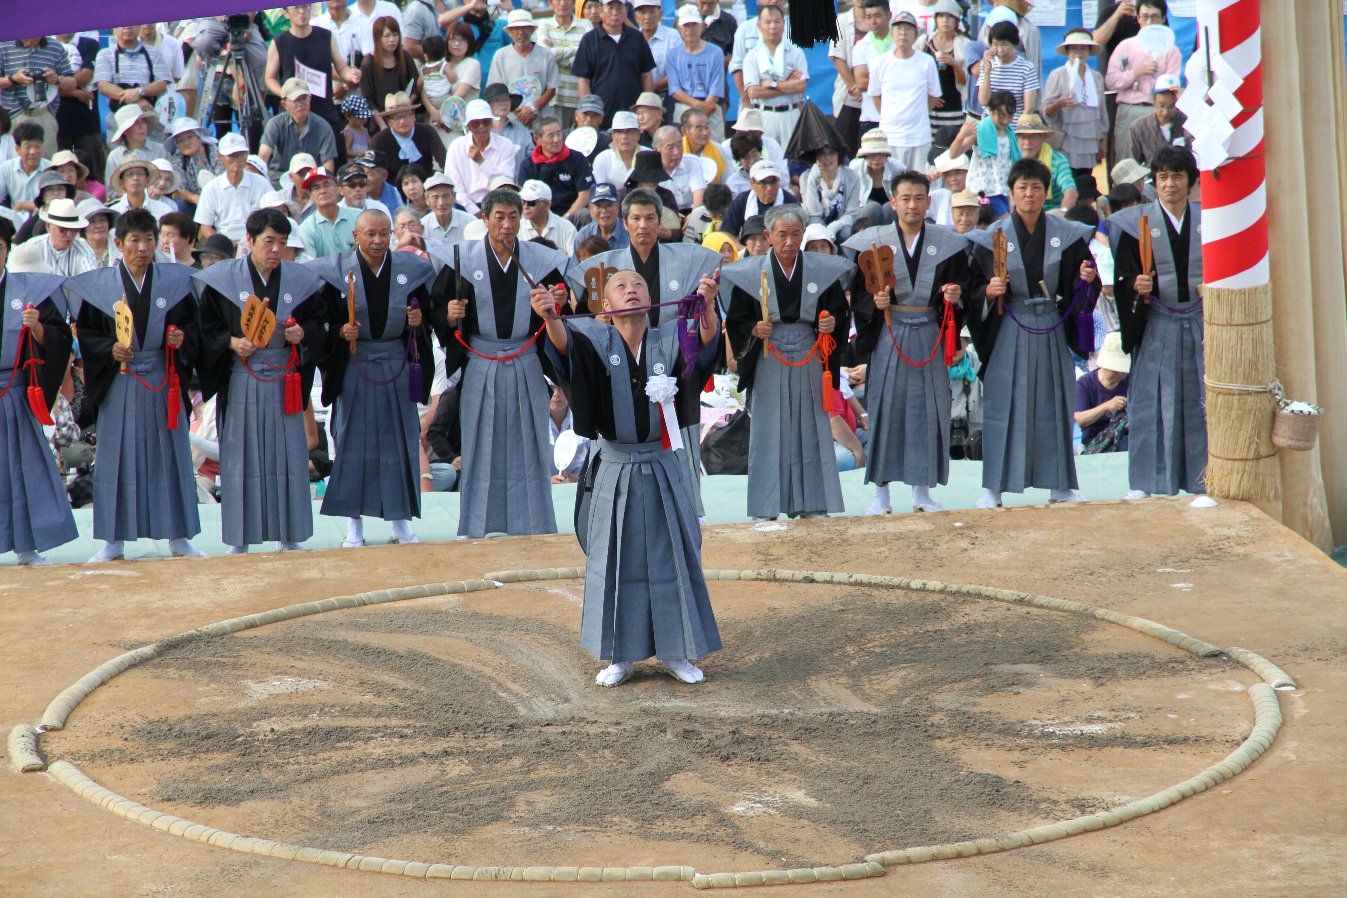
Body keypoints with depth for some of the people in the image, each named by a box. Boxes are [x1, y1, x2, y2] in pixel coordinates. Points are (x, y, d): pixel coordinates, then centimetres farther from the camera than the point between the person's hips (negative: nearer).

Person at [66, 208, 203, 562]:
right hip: (119, 384, -1)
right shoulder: (98, 285, -2)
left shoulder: (175, 281, 2)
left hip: (163, 382, 1)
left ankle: (177, 536, 15)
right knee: (117, 459, 2)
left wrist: (183, 339, -13)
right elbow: (86, 334, 0)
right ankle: (113, 540, 9)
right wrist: (109, 349, -17)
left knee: (169, 455, 6)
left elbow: (193, 325, 7)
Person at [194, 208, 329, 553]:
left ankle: (289, 537, 13)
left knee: (287, 456, 4)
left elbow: (320, 323, 10)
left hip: (285, 380, 2)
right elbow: (206, 328, -2)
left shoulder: (300, 280, 5)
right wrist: (232, 342, -18)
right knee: (241, 457, 0)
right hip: (240, 380, -2)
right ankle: (238, 540, 7)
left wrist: (304, 334, -10)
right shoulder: (222, 279, -3)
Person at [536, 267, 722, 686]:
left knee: (672, 556, 7)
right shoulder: (596, 342, -5)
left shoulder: (670, 339, -3)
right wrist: (550, 316, -47)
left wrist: (707, 305, -42)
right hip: (614, 468, -1)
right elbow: (565, 344, -25)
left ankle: (673, 652, 19)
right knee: (615, 561, 5)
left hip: (661, 468, 1)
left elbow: (706, 340, -21)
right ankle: (620, 656, 16)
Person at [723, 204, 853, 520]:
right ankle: (765, 507, 5)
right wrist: (754, 331, -18)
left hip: (809, 361, 2)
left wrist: (832, 324, -13)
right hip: (768, 362, -2)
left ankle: (809, 503, 12)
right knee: (768, 431, 0)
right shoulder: (750, 273, -2)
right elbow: (736, 322, 1)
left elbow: (841, 312, 9)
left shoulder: (822, 270, 2)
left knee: (810, 429, 4)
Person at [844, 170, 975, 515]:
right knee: (885, 408, -1)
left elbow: (964, 284, 7)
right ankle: (881, 493, 6)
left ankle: (922, 491, 13)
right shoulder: (873, 241, 0)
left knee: (927, 410, 4)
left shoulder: (947, 243, 5)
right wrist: (875, 301, -20)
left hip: (929, 337, 2)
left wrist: (956, 295, -14)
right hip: (888, 336, -2)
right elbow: (858, 294, 0)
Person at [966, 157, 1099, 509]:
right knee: (1004, 405, -2)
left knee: (1053, 404, 8)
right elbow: (975, 289, -1)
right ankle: (993, 488, 2)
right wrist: (988, 292, -21)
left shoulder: (1066, 234, 2)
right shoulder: (994, 236, -2)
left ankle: (1059, 484, 16)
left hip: (1051, 330, 2)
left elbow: (1078, 289, 5)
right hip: (1010, 331, -2)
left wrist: (1088, 279, -16)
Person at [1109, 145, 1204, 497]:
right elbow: (1123, 279, -1)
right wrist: (1136, 287, -21)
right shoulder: (1136, 222, 1)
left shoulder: (1207, 220, 6)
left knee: (1200, 400, 4)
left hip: (1199, 322, 2)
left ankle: (1200, 475, 13)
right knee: (1151, 400, -3)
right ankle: (1147, 481, 2)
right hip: (1156, 326, -2)